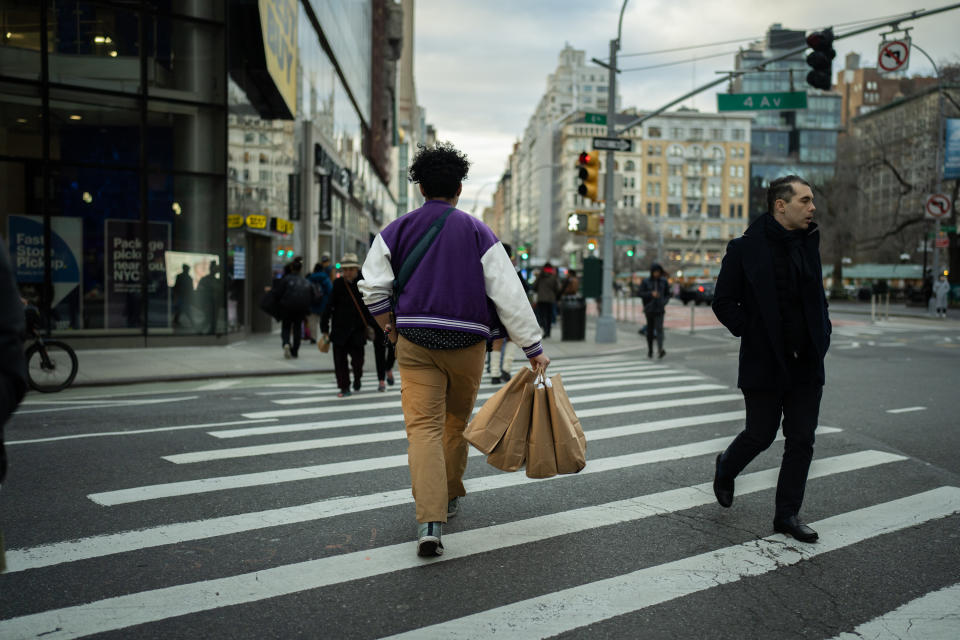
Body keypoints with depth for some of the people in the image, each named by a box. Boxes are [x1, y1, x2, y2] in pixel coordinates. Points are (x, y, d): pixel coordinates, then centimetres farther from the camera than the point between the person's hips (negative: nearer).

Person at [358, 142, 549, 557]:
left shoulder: (397, 230, 5)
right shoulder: (478, 232, 0)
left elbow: (373, 287, 4)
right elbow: (508, 294, -5)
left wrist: (388, 325, 22)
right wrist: (533, 347, -2)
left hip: (415, 342, 0)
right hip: (467, 343, 0)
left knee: (423, 426, -4)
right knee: (456, 422, 18)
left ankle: (430, 520, -18)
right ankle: (449, 497, 35)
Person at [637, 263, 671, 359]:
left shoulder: (663, 281, 4)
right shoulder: (645, 282, 0)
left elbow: (667, 294, 12)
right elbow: (639, 293, -4)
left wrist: (664, 302, -7)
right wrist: (651, 294, -17)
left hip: (659, 309, 0)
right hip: (649, 309, 0)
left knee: (659, 328, -16)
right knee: (650, 330, 8)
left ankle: (660, 350, -29)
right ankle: (650, 350, 24)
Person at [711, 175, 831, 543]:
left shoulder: (809, 241, 8)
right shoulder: (745, 248, -8)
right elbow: (724, 302, -5)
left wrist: (823, 335, 9)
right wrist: (750, 332, -12)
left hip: (807, 364, 5)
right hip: (764, 364, -5)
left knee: (801, 442, 6)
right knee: (760, 436, 6)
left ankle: (787, 515, 18)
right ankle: (726, 468, 38)